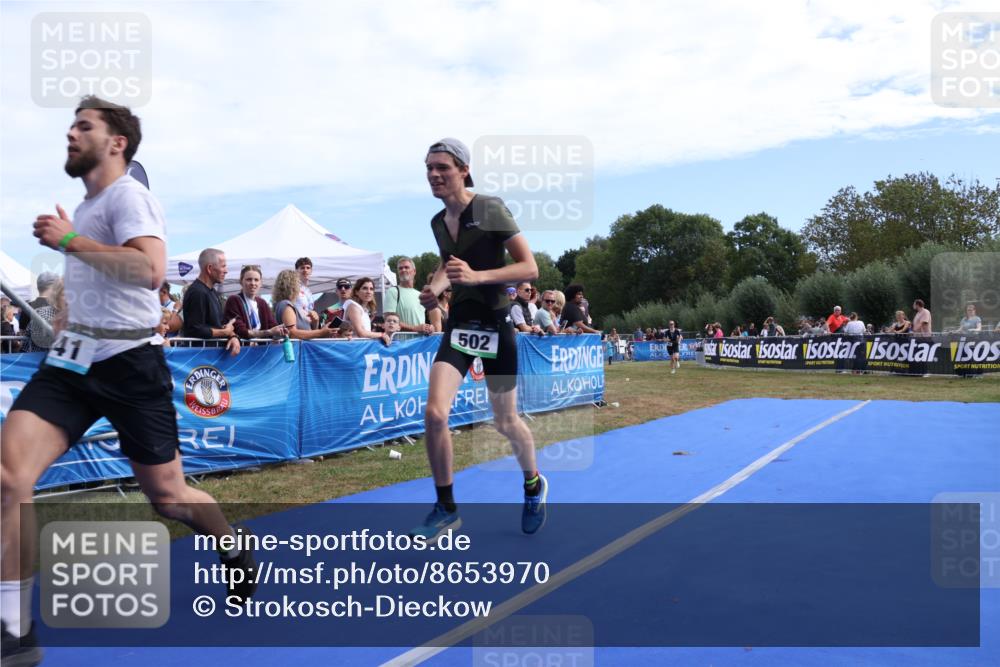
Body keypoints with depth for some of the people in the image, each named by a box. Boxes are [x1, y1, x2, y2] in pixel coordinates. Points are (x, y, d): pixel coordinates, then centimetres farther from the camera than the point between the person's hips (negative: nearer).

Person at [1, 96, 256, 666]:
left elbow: (151, 268, -28)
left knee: (167, 495, 5)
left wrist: (70, 241, -21)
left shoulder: (128, 195, -10)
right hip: (74, 358, 7)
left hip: (129, 361, -7)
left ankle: (237, 551, 34)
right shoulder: (87, 207, 17)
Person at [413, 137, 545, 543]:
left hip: (495, 324, -4)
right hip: (459, 323, 5)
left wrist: (477, 276, -28)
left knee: (505, 423, 6)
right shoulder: (438, 222, 7)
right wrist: (435, 286, 4)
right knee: (434, 413, -14)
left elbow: (529, 268, -15)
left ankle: (534, 485, 37)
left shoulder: (490, 209, -12)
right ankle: (446, 508, 4)